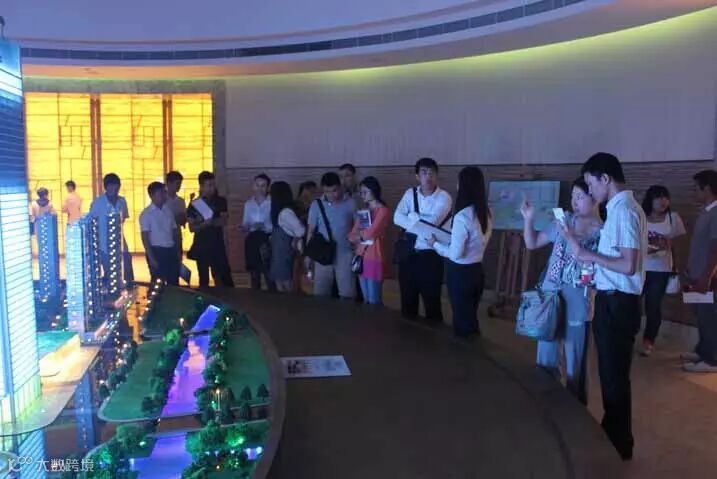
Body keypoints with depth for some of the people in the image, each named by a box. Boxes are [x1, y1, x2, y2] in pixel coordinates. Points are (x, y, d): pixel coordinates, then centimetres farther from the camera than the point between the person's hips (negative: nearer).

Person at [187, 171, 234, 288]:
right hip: (201, 246, 0)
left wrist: (210, 221, -21)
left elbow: (223, 221, -5)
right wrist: (204, 223, -21)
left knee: (224, 276, -5)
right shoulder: (194, 204, 2)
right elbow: (192, 228, -3)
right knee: (203, 279, 6)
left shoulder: (220, 201, 6)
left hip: (218, 245, 0)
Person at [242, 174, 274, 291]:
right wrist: (245, 227, -8)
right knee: (254, 274, 13)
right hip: (252, 241, 5)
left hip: (267, 240, -5)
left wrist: (264, 226, -24)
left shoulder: (272, 203, -6)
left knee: (269, 274, -7)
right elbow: (245, 224, 13)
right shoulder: (248, 203, 11)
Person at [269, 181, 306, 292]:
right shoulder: (281, 211, 9)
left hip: (284, 250, -9)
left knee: (284, 280, -2)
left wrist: (294, 242, -7)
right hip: (279, 249, 9)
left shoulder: (285, 212, -19)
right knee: (279, 280, 12)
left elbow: (301, 230, -22)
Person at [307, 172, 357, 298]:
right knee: (320, 292, 8)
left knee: (347, 293, 3)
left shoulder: (350, 204, -2)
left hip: (345, 253, -1)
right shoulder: (316, 205, 1)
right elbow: (311, 231, 5)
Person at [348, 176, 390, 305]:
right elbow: (351, 236, 9)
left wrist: (359, 233, 3)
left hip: (374, 259, -7)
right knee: (366, 300, 12)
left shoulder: (383, 210, -7)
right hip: (361, 258, 7)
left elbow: (371, 233, -16)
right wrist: (363, 235, -10)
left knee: (374, 301, -5)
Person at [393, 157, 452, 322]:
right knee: (407, 301, 15)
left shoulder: (444, 197, -7)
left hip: (430, 255, -4)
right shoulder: (410, 193, 5)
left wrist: (412, 215, -9)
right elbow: (397, 218, -10)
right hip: (408, 253, 4)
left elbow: (432, 222, -22)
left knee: (432, 302, 6)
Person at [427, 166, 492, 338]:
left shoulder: (462, 216, -23)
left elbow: (455, 254, -20)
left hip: (461, 273, -8)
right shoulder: (486, 212, 2)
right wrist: (450, 236, 14)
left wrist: (435, 244, -5)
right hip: (477, 270, 8)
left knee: (462, 320, 9)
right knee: (471, 318, 21)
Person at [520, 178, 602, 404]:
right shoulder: (563, 221, 4)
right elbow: (532, 243, 11)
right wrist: (529, 218, -2)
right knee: (545, 363, 16)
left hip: (577, 307, -4)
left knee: (575, 367, 11)